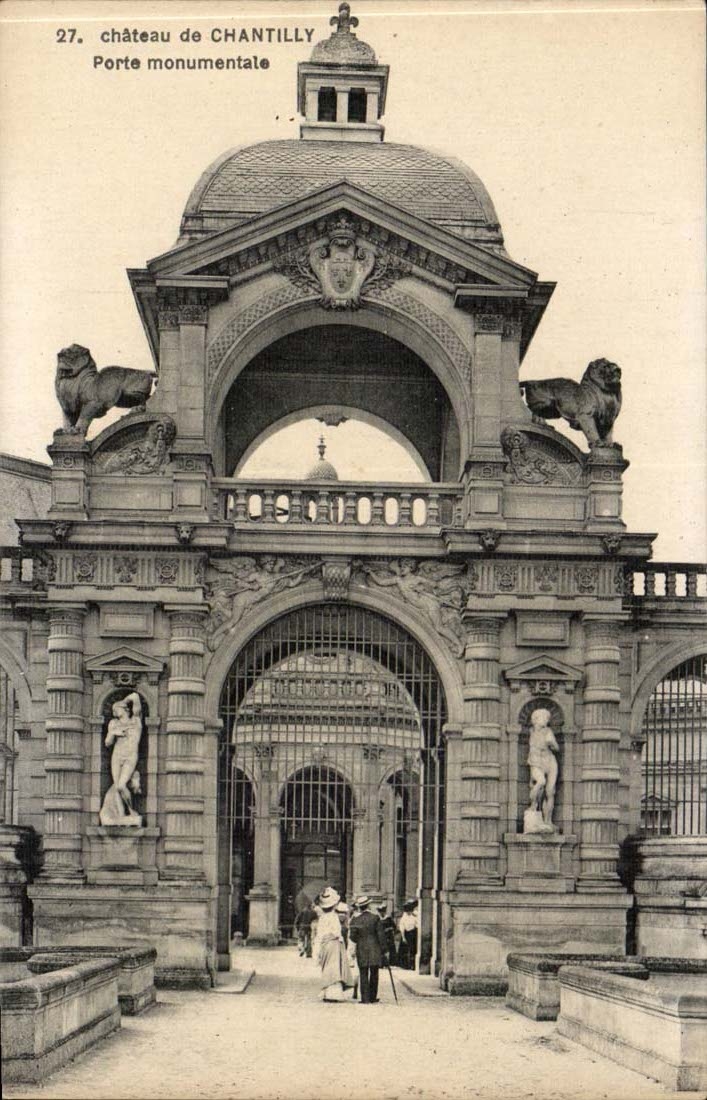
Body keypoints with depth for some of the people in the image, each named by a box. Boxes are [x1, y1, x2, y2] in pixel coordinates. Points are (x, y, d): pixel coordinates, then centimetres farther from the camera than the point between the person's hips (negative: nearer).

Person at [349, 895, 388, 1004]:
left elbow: (352, 936, -4)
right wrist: (383, 951, -1)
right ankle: (373, 998, 13)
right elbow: (381, 935, -5)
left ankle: (365, 998, -2)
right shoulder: (375, 918, -5)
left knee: (363, 975, 3)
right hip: (375, 949, 0)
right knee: (374, 974, 10)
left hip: (361, 950, 0)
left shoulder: (355, 920, -3)